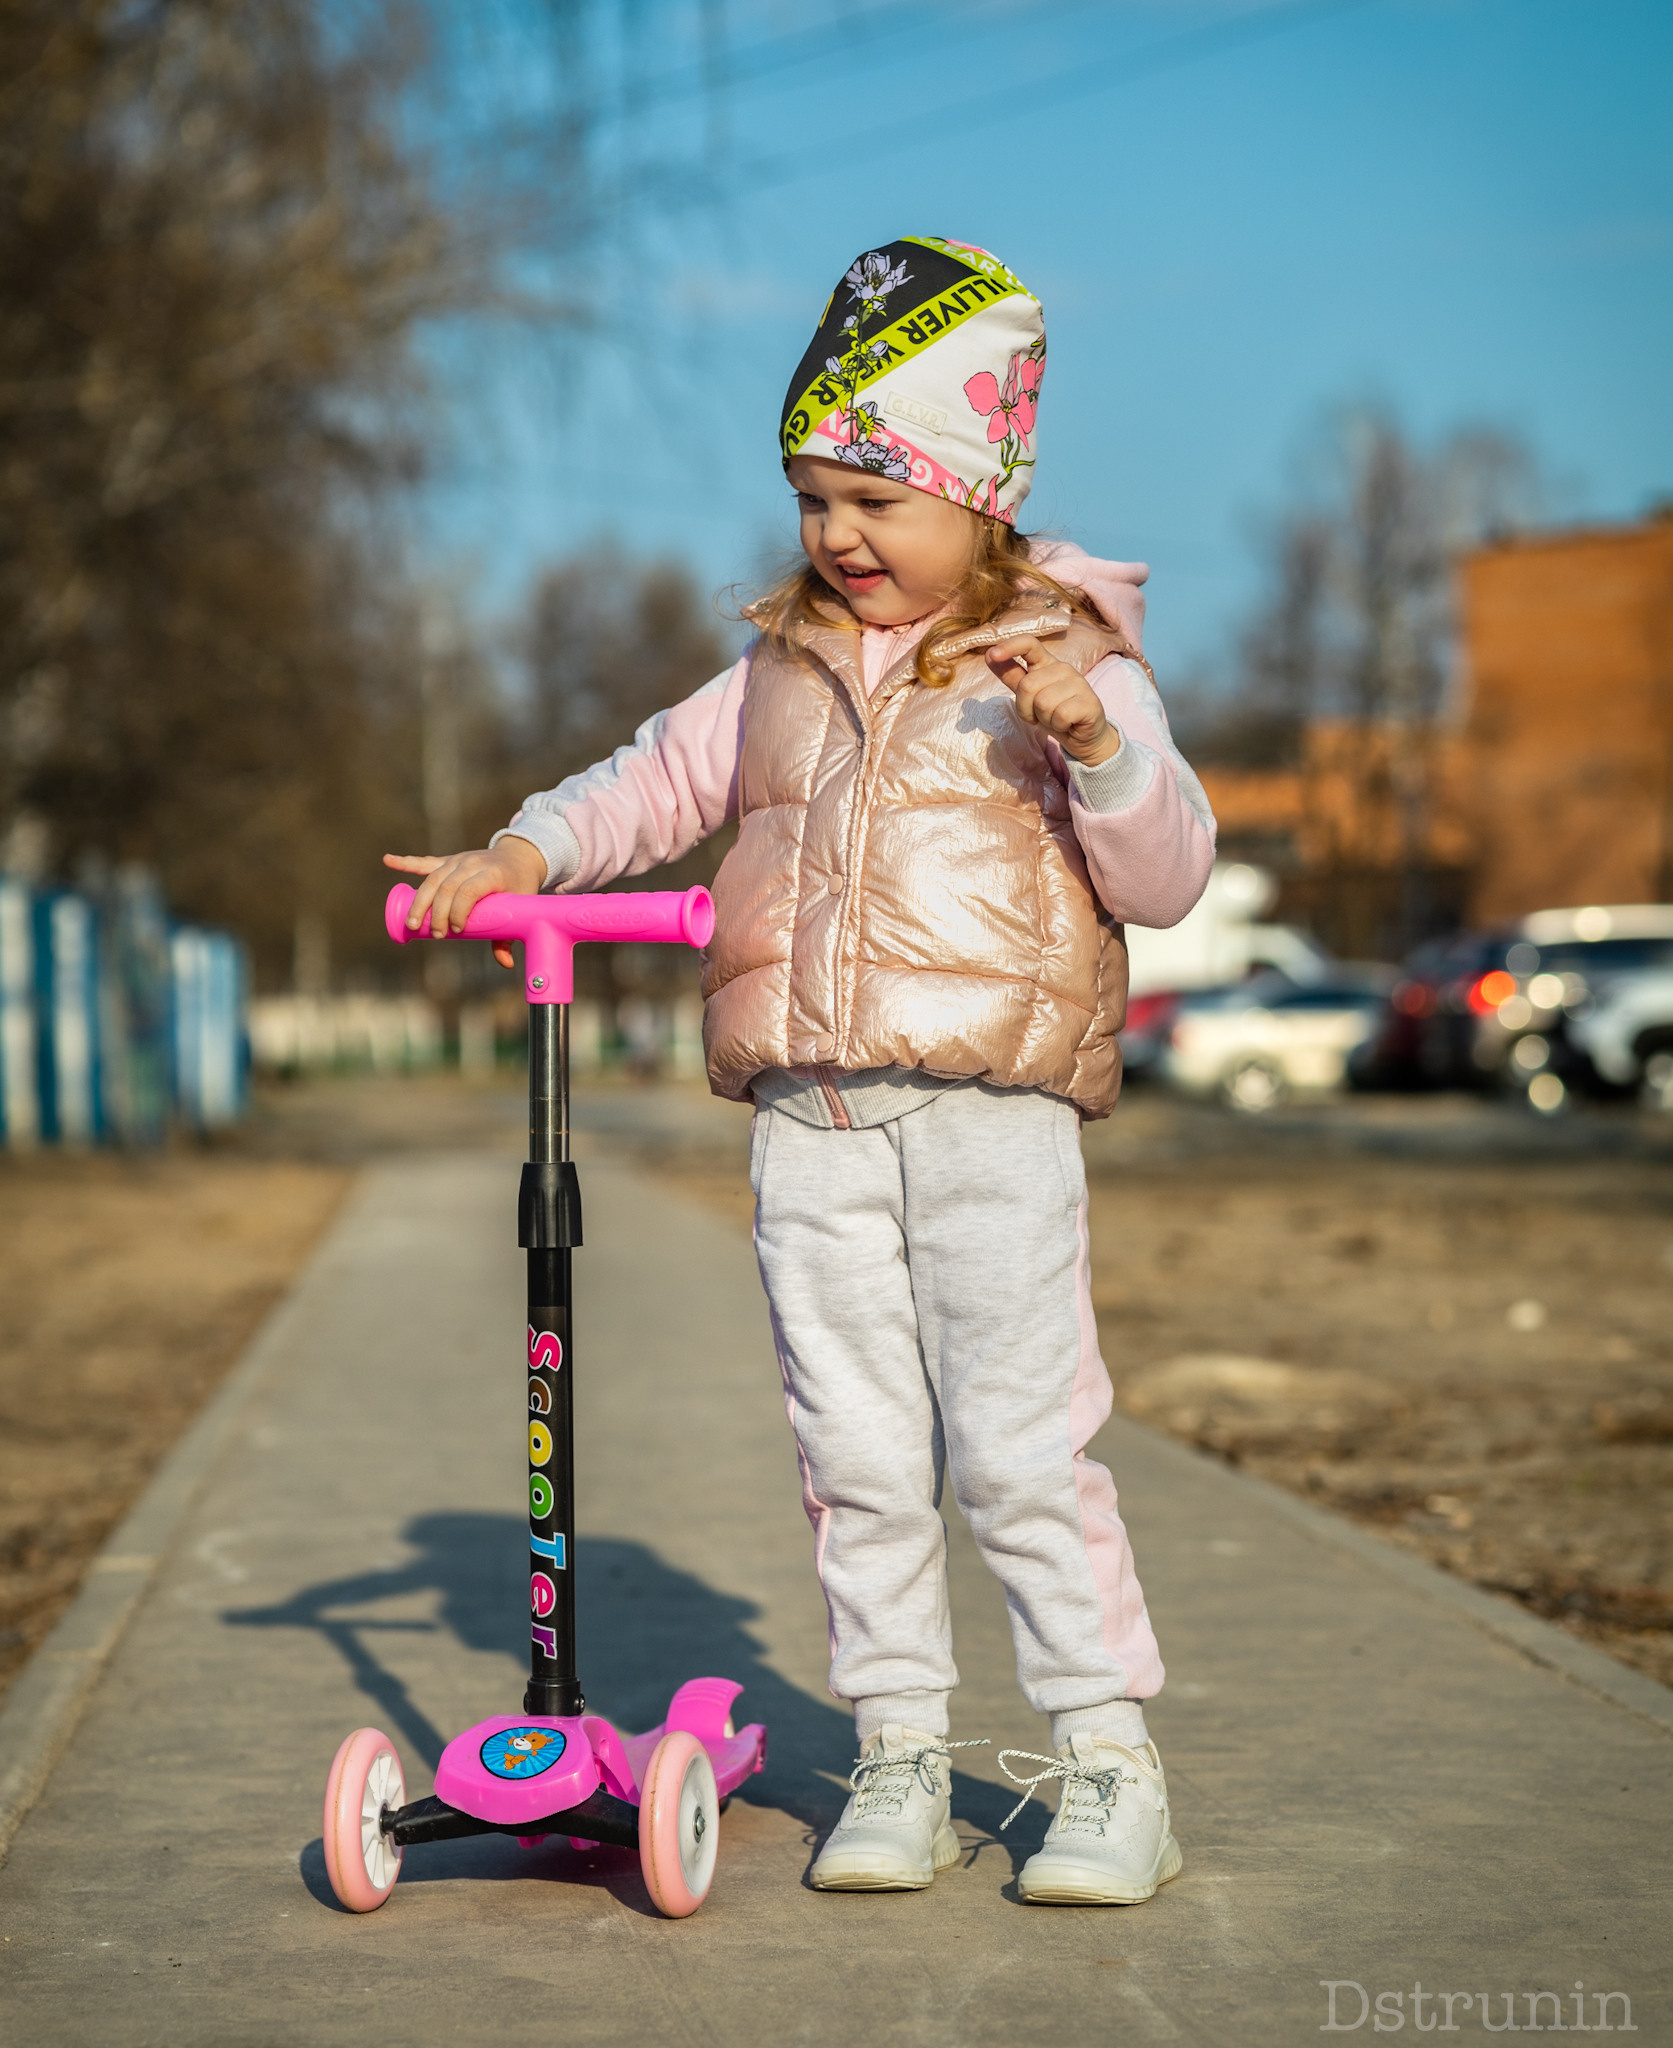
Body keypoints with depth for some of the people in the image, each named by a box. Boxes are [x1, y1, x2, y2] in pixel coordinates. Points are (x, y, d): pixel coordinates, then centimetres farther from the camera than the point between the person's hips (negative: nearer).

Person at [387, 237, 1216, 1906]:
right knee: (856, 1455, 6)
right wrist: (523, 854, 9)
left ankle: (1110, 1763, 6)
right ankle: (899, 1760, 16)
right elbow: (660, 780, 24)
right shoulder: (784, 671, 17)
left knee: (1019, 1452, -6)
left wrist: (1094, 741, -21)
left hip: (990, 1116, -4)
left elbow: (1165, 876, -3)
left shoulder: (1065, 665, 3)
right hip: (808, 1126, 4)